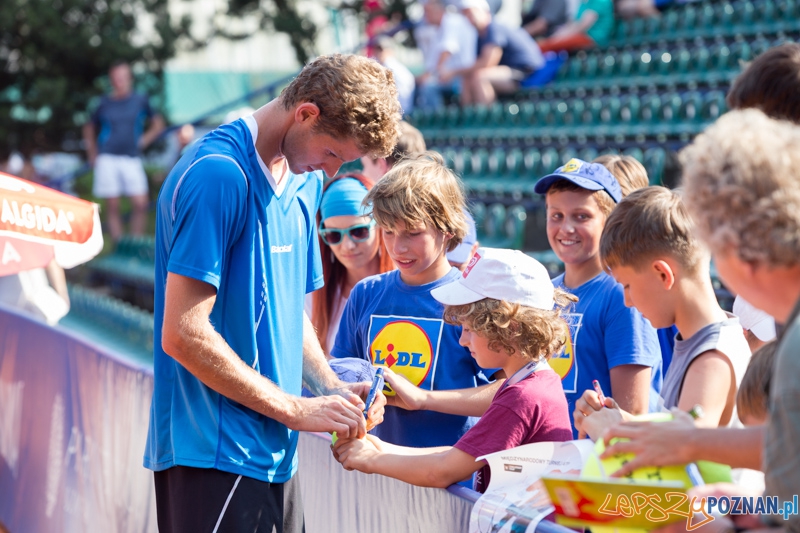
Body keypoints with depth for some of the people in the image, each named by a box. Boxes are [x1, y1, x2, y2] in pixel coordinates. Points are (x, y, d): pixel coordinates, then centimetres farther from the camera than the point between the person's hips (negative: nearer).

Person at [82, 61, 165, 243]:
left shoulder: (140, 101, 6)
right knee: (112, 206, -1)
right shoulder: (104, 103, 6)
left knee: (140, 204, -11)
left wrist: (144, 140, 7)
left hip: (132, 158, 0)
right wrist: (92, 151, 11)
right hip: (108, 158, 0)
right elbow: (89, 128, 19)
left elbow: (158, 123, 18)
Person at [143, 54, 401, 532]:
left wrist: (332, 390, 2)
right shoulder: (218, 174, -16)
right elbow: (183, 334, -20)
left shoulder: (305, 182, 13)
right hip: (215, 454, -8)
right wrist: (296, 409, -14)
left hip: (275, 453, 8)